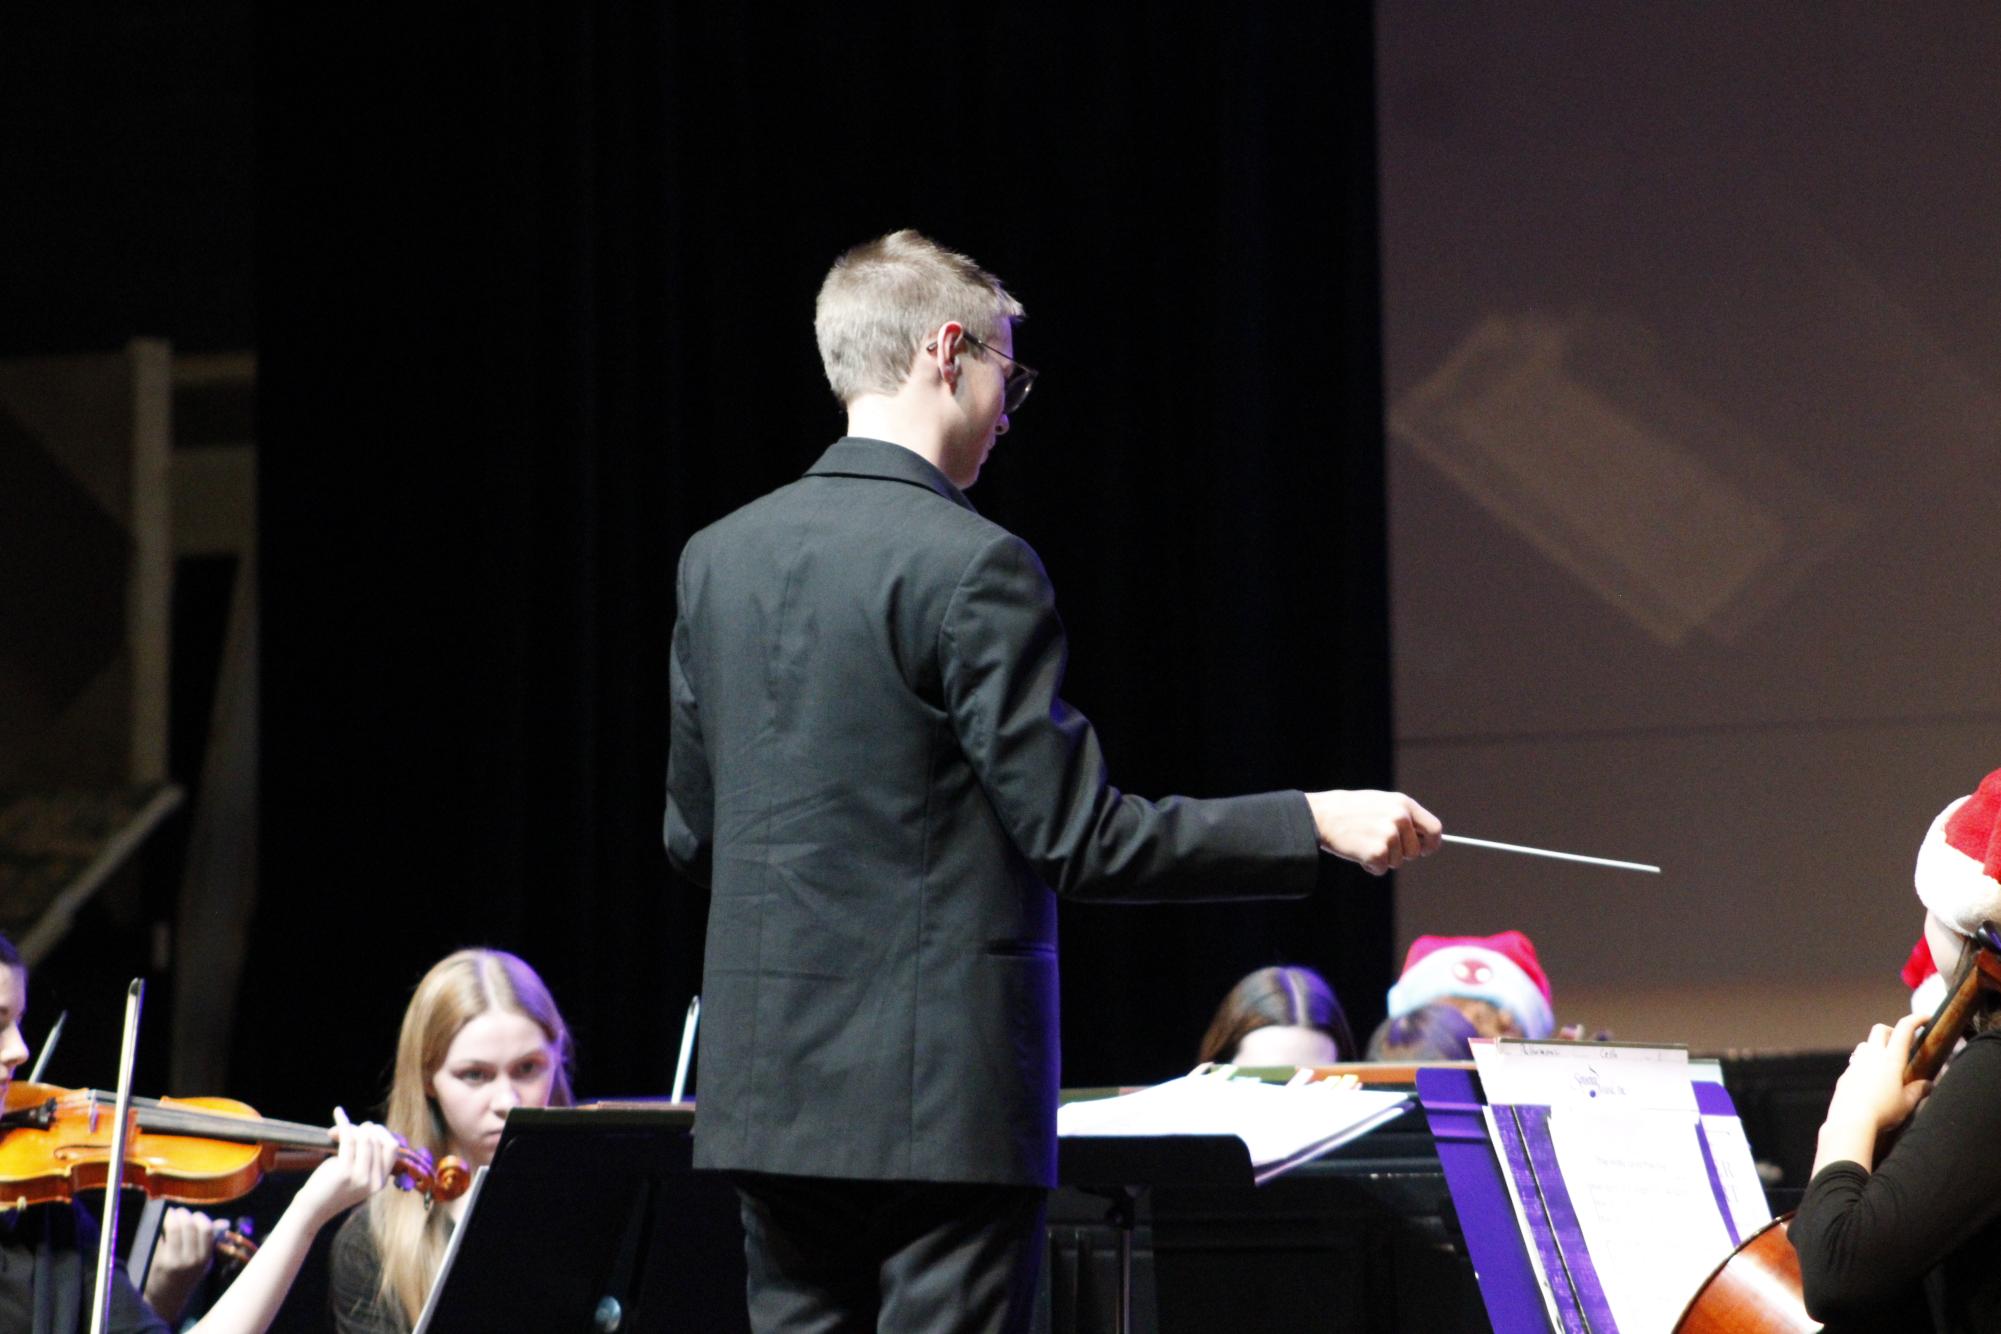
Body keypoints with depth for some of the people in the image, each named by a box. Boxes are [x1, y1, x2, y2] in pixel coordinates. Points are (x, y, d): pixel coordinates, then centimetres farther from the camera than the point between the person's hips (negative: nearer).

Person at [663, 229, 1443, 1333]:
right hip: (940, 1095, -7)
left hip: (769, 1093, 7)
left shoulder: (716, 560, 8)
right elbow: (1078, 839, -15)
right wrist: (1313, 824, -9)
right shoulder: (972, 568, -13)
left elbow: (693, 837, 13)